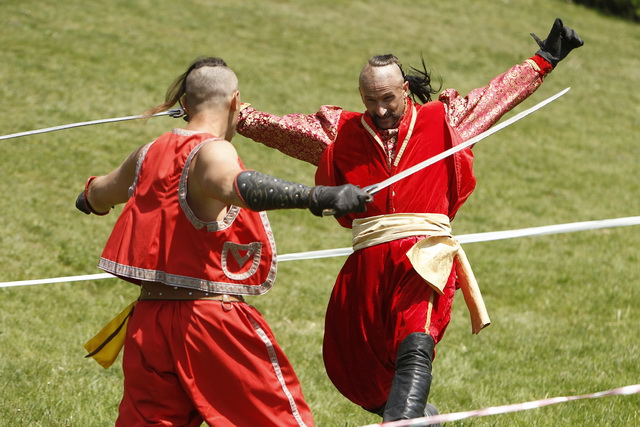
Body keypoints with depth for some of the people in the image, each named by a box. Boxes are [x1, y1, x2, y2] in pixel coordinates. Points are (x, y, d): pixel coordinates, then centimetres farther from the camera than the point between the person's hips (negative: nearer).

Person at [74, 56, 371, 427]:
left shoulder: (149, 154, 11)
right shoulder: (212, 152, -12)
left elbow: (94, 198, 30)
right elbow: (241, 186, -37)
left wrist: (92, 193, 55)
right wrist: (318, 196, -49)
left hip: (147, 321, 7)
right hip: (212, 318, -7)